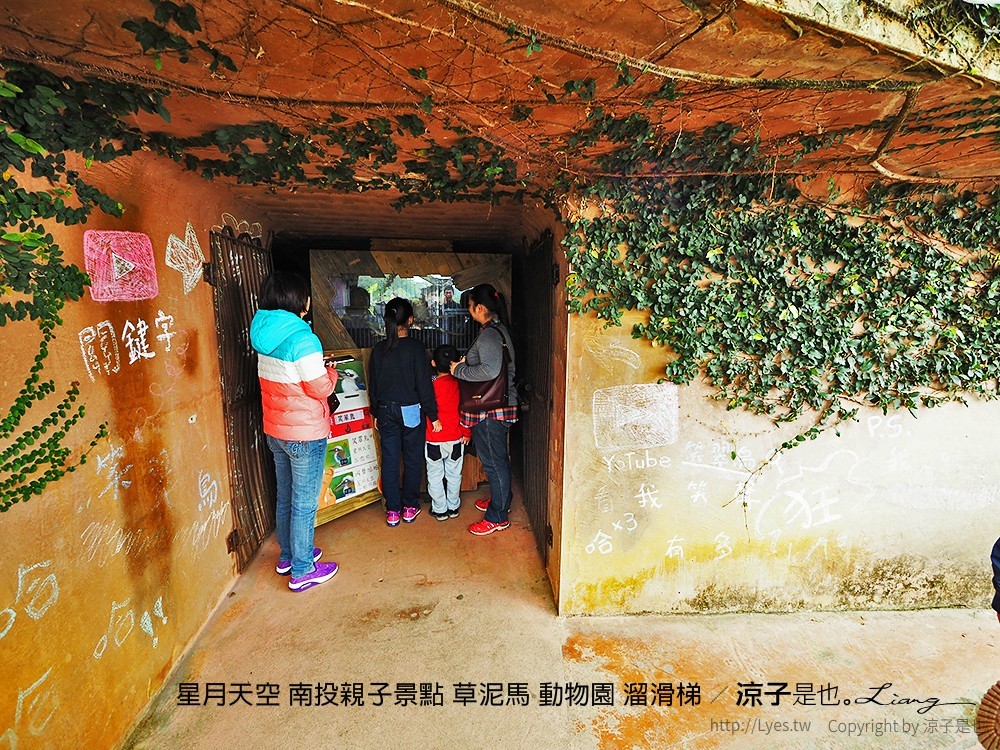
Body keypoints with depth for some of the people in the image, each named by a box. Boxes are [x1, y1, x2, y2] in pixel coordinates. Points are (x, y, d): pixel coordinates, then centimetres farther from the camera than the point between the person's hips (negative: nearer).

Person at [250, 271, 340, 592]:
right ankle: (302, 570, 19)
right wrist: (330, 371, 0)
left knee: (285, 496, 22)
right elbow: (321, 388, -19)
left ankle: (287, 556, 39)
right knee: (305, 502, 5)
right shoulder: (302, 338, -22)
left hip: (275, 431, 8)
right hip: (305, 435, -8)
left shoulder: (265, 335, 4)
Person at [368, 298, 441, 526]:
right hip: (411, 411, -3)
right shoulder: (415, 348, -13)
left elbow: (373, 386, 6)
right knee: (412, 460, 11)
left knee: (389, 460, 10)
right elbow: (424, 386, -12)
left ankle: (392, 511, 18)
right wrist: (433, 416, -5)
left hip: (385, 411, 4)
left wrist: (376, 413, 17)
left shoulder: (378, 349, -1)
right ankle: (410, 507, 22)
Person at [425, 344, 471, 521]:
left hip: (435, 441, -3)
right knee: (454, 474, 18)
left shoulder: (432, 385, -18)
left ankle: (439, 510, 23)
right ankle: (453, 507, 30)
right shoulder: (460, 384, -8)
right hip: (456, 439, 3)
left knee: (435, 476, 13)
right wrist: (467, 432, 7)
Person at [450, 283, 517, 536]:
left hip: (491, 410, -10)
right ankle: (502, 500, 40)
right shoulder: (497, 329, 11)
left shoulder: (489, 334, -20)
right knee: (498, 458, 22)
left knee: (493, 461, 1)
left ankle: (497, 517, 14)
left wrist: (459, 370, -20)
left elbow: (490, 370, -33)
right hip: (498, 406, 10)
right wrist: (466, 362, 8)